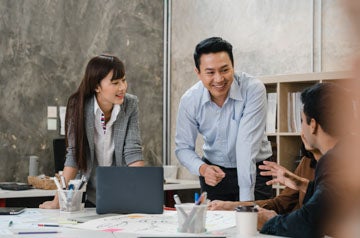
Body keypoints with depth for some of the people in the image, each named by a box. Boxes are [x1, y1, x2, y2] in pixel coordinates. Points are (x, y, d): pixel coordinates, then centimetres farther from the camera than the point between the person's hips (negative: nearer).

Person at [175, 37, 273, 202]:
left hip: (255, 170, -2)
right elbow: (183, 147, -3)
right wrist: (202, 168, -25)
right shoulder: (189, 100, -12)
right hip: (214, 171, 2)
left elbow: (248, 145, -27)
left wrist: (246, 200, -31)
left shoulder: (253, 89, -21)